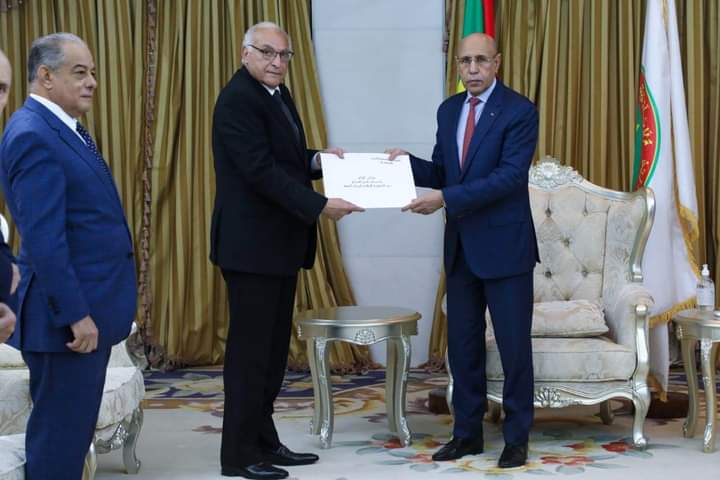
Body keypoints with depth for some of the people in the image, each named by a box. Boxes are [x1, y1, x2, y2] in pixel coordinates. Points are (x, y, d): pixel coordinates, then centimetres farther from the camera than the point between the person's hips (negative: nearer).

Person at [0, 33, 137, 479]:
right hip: (68, 316, -10)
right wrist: (75, 314, -22)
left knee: (74, 433, 15)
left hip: (88, 309, 10)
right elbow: (43, 239, -21)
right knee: (58, 439, -2)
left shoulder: (64, 129, 14)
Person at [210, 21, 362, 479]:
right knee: (250, 350, -3)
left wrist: (317, 159, 3)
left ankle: (264, 440, 22)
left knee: (274, 348, 13)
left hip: (279, 243, 9)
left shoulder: (277, 93, 14)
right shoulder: (238, 99, -16)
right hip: (251, 244, -9)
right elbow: (261, 171, -23)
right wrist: (320, 205, -25)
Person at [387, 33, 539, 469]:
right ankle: (468, 432, 22)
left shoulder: (519, 111, -11)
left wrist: (445, 199, -25)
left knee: (514, 345, 2)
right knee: (463, 345, 11)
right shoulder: (449, 110, 10)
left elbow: (510, 176, -20)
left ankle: (517, 437, 14)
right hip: (461, 246, 6)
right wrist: (408, 162, -5)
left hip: (505, 245, -6)